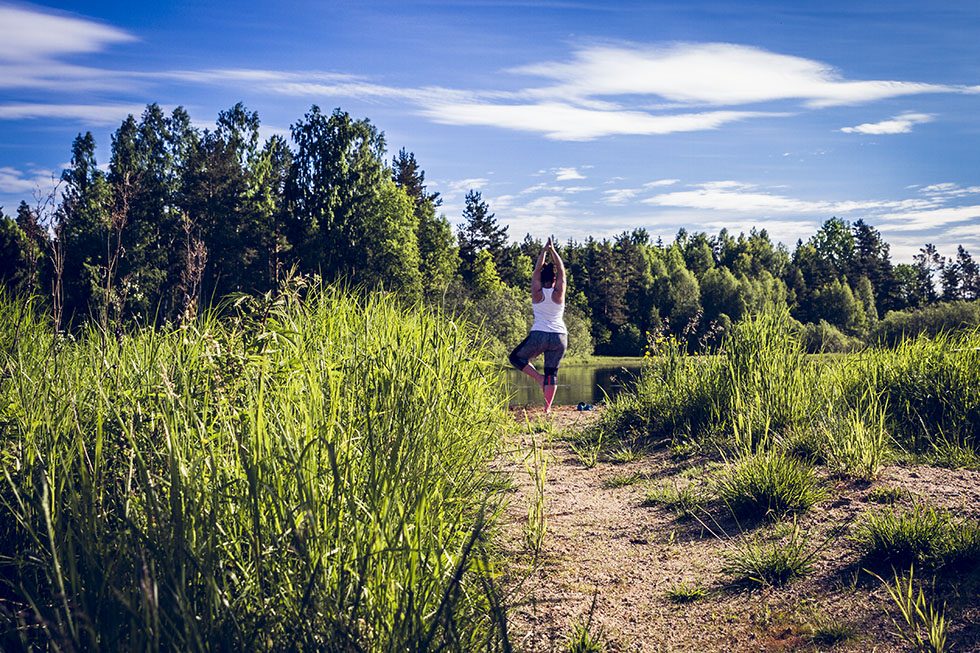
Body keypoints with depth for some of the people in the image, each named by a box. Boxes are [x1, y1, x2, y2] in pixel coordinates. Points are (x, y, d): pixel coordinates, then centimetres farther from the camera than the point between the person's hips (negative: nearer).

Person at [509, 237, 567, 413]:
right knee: (552, 373, 7)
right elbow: (562, 270, 11)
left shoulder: (537, 293, -1)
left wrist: (544, 251, 18)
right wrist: (553, 251, 16)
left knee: (516, 357, 16)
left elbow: (537, 270, 10)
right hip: (560, 337, 2)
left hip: (539, 336, -2)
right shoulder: (559, 293, 1)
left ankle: (539, 378, -1)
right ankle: (548, 407, -1)